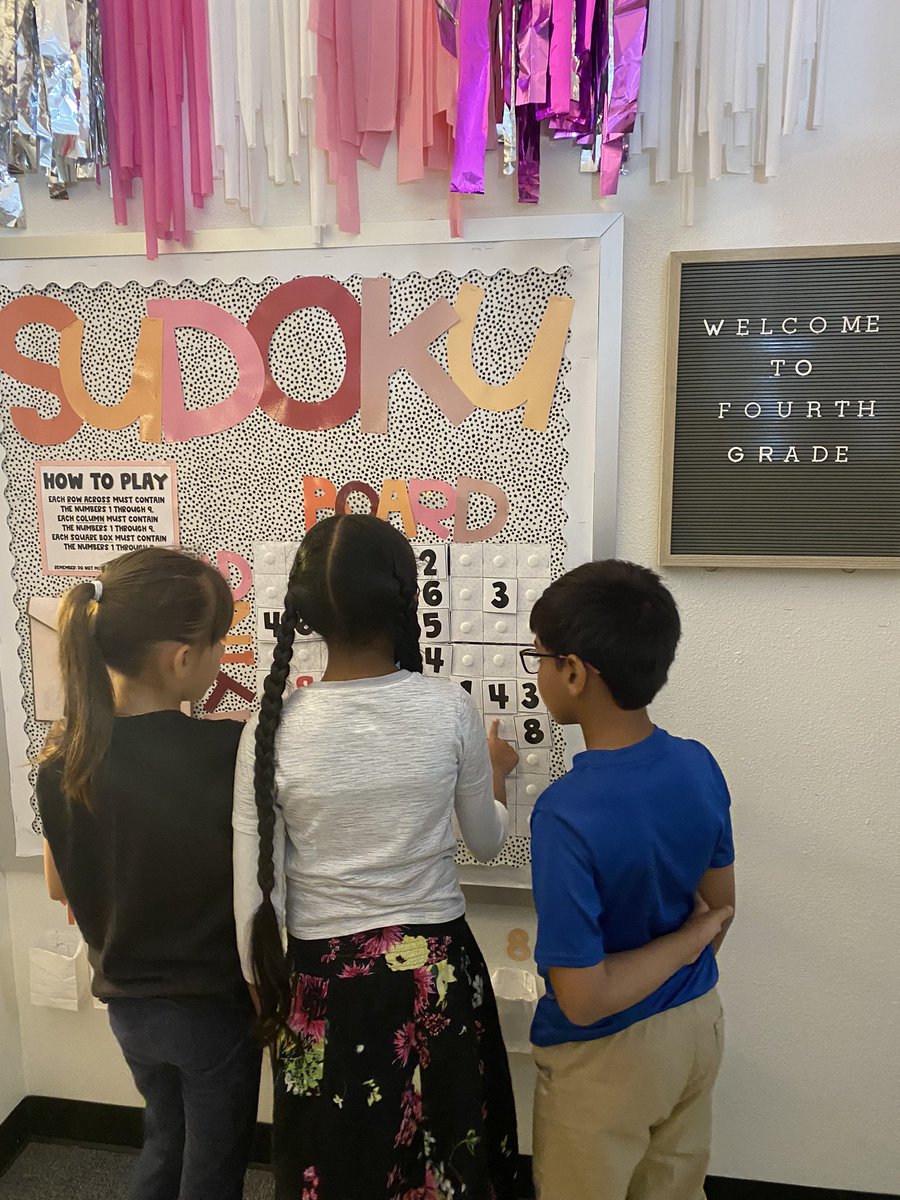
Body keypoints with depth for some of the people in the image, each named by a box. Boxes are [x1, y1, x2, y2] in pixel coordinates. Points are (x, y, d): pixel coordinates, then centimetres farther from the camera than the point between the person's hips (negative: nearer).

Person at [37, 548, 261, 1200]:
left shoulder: (66, 753, -13)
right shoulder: (229, 752, -30)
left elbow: (61, 887, 0)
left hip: (128, 1002, 5)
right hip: (215, 1005, -5)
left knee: (165, 1145, 32)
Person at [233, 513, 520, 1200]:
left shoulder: (274, 727, -17)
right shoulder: (451, 710, -16)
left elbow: (254, 892, -9)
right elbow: (487, 843, 0)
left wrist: (265, 993, 9)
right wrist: (495, 774, 20)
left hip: (325, 983, 0)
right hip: (436, 974, 1)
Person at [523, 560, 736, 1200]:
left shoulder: (566, 815, -33)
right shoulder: (699, 765, -14)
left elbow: (581, 999, -28)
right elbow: (720, 908, 0)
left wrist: (687, 940, -17)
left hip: (607, 1058, -5)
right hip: (699, 1025, 6)